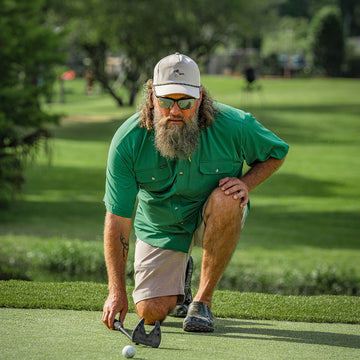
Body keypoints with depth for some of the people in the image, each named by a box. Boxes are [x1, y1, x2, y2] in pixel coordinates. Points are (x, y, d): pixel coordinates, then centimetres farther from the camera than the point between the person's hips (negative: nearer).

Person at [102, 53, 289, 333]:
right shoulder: (128, 141, -24)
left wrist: (247, 182, -23)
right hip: (161, 229, 1)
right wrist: (117, 292, -27)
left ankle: (203, 299, -18)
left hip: (214, 219, 0)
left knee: (225, 200, -36)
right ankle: (178, 275, 28)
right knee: (151, 312, -11)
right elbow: (117, 218, -22)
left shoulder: (233, 126, -24)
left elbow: (276, 152, -1)